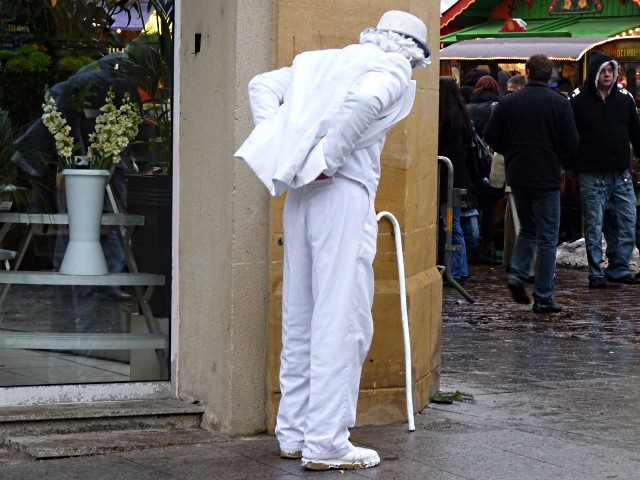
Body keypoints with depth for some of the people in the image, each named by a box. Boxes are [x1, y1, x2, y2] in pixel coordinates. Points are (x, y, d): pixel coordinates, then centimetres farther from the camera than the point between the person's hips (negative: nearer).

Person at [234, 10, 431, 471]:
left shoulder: (326, 61, 20)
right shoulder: (394, 70, -2)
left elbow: (262, 84, 16)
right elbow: (365, 99, -24)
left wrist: (282, 148, 7)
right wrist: (328, 157, -17)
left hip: (301, 191, 7)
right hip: (344, 192, -7)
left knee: (300, 317, 13)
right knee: (342, 320, -4)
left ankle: (293, 433, 20)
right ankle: (326, 445, -3)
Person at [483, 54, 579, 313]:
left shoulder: (508, 102, 0)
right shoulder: (559, 103, -8)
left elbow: (491, 136, 0)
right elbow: (571, 142, -10)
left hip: (517, 176, 3)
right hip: (547, 177, -3)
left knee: (527, 229, 22)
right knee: (547, 238, 2)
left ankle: (517, 272, 0)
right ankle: (543, 298, 2)